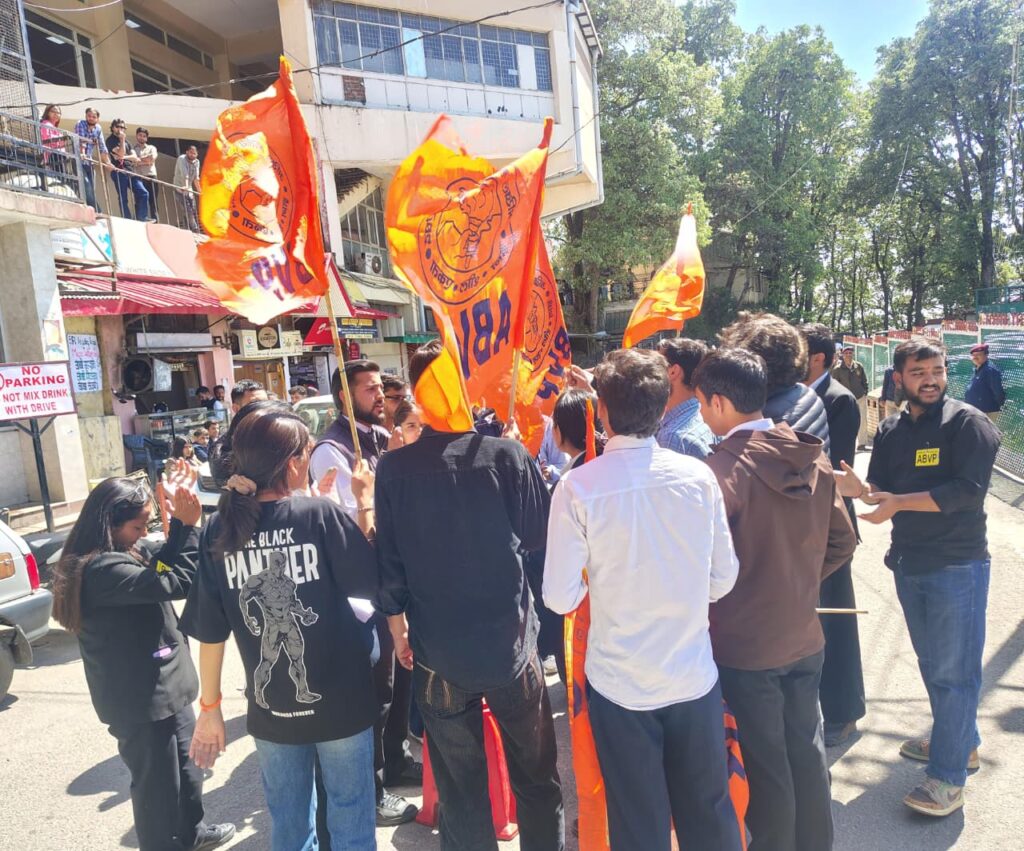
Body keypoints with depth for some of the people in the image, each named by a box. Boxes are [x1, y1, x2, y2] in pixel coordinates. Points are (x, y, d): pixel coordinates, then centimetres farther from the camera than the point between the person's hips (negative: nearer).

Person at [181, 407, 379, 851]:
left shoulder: (220, 529, -8)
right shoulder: (320, 514, -19)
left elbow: (210, 631, -3)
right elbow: (370, 580, -10)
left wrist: (209, 706, 9)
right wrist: (365, 503, -3)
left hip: (270, 710, 3)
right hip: (339, 701, -3)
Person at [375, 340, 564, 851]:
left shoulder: (393, 468, -12)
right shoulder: (506, 454, -15)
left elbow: (389, 562, -5)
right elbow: (539, 533, -5)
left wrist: (397, 625, 10)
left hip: (437, 653, 1)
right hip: (510, 642, -1)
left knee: (460, 790, 19)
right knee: (536, 779, 19)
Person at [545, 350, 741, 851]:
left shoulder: (578, 489, -18)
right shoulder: (698, 477, -10)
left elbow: (561, 598, -14)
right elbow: (723, 579, -2)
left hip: (621, 683, -2)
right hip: (694, 677, 3)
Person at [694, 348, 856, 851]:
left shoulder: (724, 467, -23)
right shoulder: (813, 456, -2)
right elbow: (841, 543, 6)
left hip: (746, 644, -6)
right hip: (805, 636, 6)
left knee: (767, 763, 12)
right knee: (806, 749, 22)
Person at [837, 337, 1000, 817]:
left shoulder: (968, 423, -10)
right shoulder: (891, 431, 8)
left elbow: (969, 490, -20)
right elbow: (881, 487, 8)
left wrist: (898, 502, -23)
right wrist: (861, 489, -14)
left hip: (957, 564, -6)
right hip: (908, 562, 7)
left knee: (954, 669, 0)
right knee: (931, 662, 19)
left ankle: (948, 777, 9)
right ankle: (961, 741, 39)